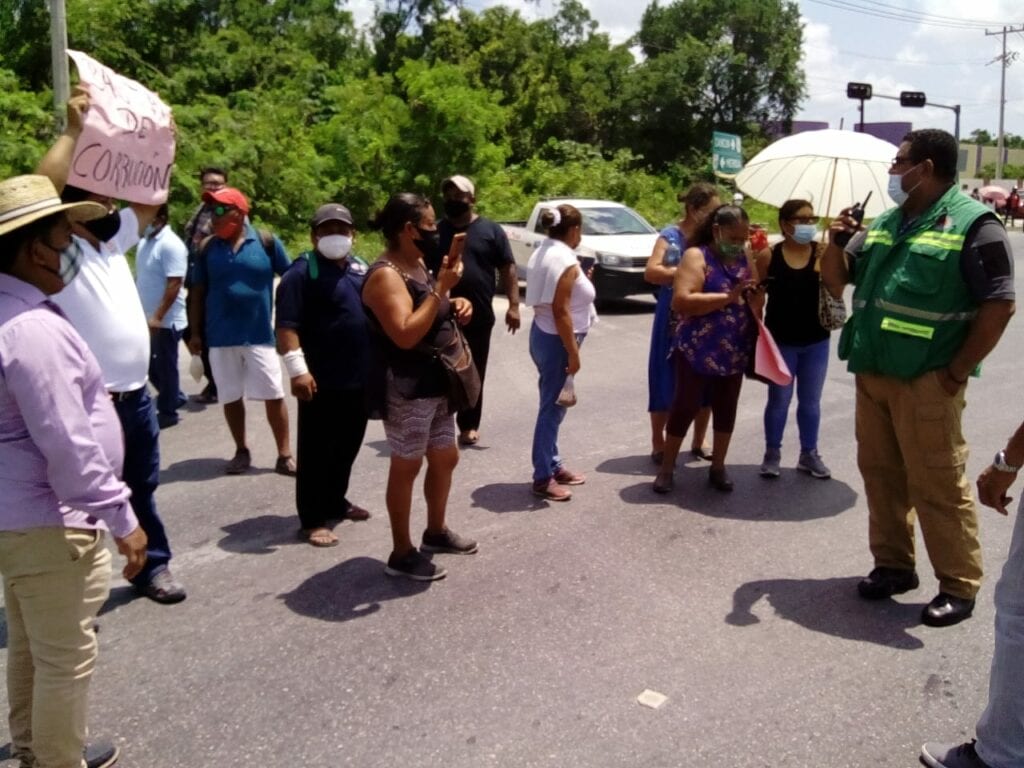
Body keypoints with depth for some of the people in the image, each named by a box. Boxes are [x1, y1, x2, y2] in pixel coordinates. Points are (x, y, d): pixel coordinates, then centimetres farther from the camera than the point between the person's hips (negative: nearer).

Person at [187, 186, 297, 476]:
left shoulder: (266, 242, -4)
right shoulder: (207, 247, 2)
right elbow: (199, 292, 7)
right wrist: (195, 333, 4)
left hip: (259, 335, -2)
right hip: (221, 337, 2)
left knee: (274, 396, 1)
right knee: (231, 398, 10)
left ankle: (285, 455, 11)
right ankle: (242, 452, 25)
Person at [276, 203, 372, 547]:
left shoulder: (360, 268, 12)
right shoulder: (303, 271, -9)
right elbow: (287, 324, -17)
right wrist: (297, 368, -25)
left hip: (360, 377, 7)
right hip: (322, 380, -7)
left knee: (348, 446, 17)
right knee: (316, 451, 1)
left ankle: (336, 501, 33)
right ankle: (312, 519, 9)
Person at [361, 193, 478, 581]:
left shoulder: (418, 264, 11)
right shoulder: (386, 276, -19)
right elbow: (406, 335, -29)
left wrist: (455, 307, 3)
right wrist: (440, 289, -27)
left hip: (435, 383, 10)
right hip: (406, 389, -10)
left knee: (445, 458, 19)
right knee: (406, 467, 1)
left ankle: (436, 531, 37)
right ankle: (402, 554, 15)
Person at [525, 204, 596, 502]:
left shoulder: (542, 253, 9)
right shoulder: (566, 262, -19)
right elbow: (560, 312, -23)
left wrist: (580, 287, 17)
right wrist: (573, 353, -19)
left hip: (541, 333, 10)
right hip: (556, 340, -10)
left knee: (552, 406, 17)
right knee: (552, 408, -3)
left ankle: (553, 466, 28)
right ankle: (542, 478, 5)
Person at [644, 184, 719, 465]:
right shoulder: (671, 236, -8)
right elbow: (651, 272, -21)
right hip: (675, 321, -4)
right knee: (667, 382, 2)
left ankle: (698, 444, 25)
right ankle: (658, 446, 16)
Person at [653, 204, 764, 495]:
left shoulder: (746, 261, 8)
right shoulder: (696, 256, -10)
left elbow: (758, 304, 13)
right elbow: (681, 302, -23)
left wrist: (754, 298, -12)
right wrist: (729, 296, -24)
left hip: (735, 353, 5)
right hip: (697, 352, -5)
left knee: (726, 409, 12)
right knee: (685, 407, 3)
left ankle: (718, 467, 26)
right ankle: (667, 467, 17)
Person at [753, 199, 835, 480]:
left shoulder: (823, 253, -3)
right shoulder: (769, 255, -6)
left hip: (816, 341, 2)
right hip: (780, 340, -2)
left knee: (811, 401, 13)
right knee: (779, 400, 8)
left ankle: (809, 454, 26)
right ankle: (772, 453, 20)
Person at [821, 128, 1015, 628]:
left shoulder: (972, 224, -8)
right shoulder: (884, 223, 13)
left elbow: (998, 306, -12)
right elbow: (836, 281, 18)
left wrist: (956, 371, -13)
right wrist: (836, 243, -2)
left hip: (927, 381, -7)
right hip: (872, 375, 7)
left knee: (937, 486, -1)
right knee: (881, 474, 14)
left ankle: (959, 586, 13)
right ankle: (893, 565, 29)